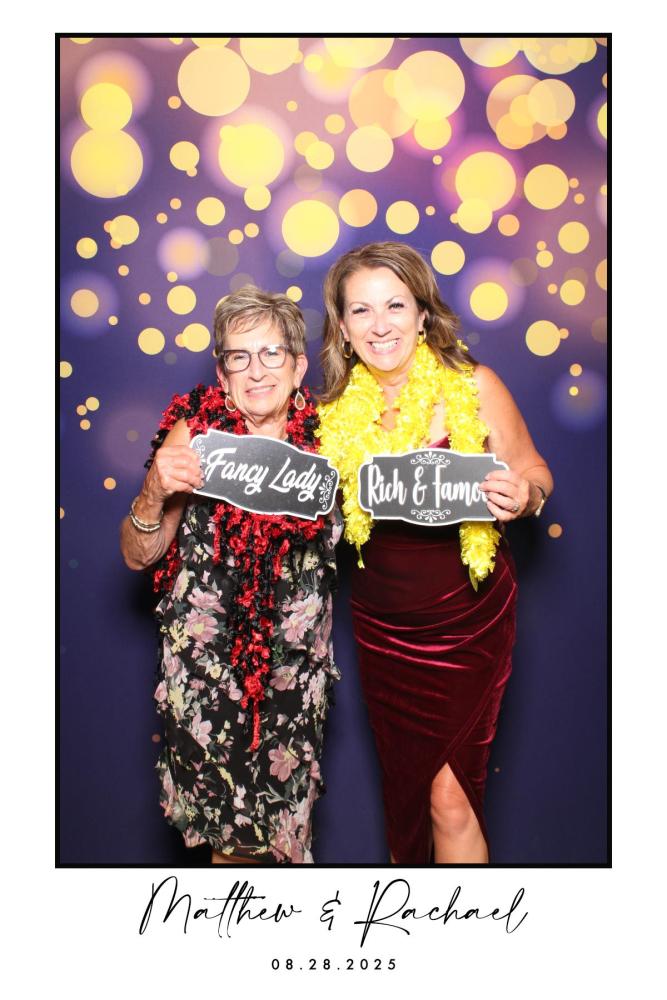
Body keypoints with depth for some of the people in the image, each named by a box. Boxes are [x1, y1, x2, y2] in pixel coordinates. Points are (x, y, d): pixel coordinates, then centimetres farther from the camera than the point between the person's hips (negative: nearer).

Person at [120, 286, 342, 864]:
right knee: (228, 828, 7)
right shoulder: (196, 433, -7)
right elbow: (139, 557, -3)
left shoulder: (323, 436, -4)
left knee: (289, 805, 10)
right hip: (207, 659, -1)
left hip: (296, 662, 2)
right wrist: (155, 492, -22)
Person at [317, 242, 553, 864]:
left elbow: (533, 471, -3)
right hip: (382, 627, 3)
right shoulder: (339, 409, -4)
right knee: (403, 787, 18)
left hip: (468, 623, -3)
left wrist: (522, 497, -25)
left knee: (451, 796, 0)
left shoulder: (473, 388, -13)